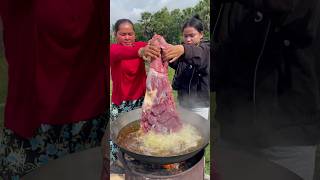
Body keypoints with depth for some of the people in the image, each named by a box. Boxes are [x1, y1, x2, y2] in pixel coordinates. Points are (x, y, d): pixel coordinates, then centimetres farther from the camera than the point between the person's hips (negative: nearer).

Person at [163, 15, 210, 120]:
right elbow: (173, 62, -19)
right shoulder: (179, 52, 4)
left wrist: (183, 49, -56)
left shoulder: (206, 49, -9)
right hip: (183, 103, 4)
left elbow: (200, 54, -34)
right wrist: (160, 48, -41)